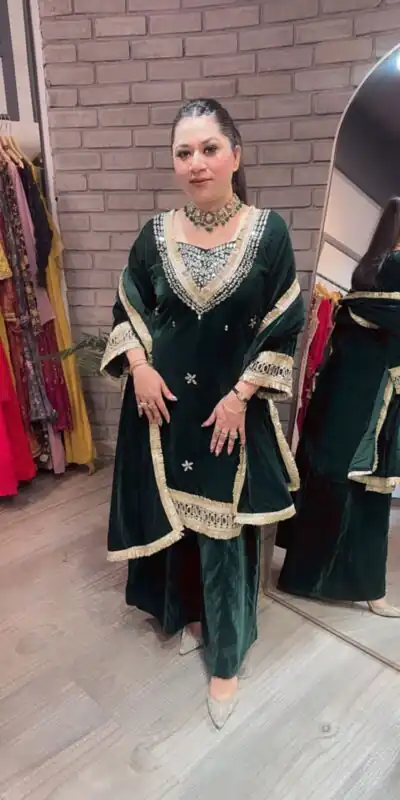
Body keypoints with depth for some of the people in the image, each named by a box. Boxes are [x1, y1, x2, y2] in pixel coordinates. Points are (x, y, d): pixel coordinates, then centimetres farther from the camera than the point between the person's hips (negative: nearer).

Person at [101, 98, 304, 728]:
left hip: (232, 407, -2)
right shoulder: (156, 234, 1)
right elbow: (127, 309, 10)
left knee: (224, 529, 5)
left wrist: (240, 395, -12)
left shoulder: (268, 232, -6)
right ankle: (190, 612, 44)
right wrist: (139, 366, -7)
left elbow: (283, 327, -5)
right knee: (172, 513, 16)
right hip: (164, 403, 3)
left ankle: (226, 657, 28)